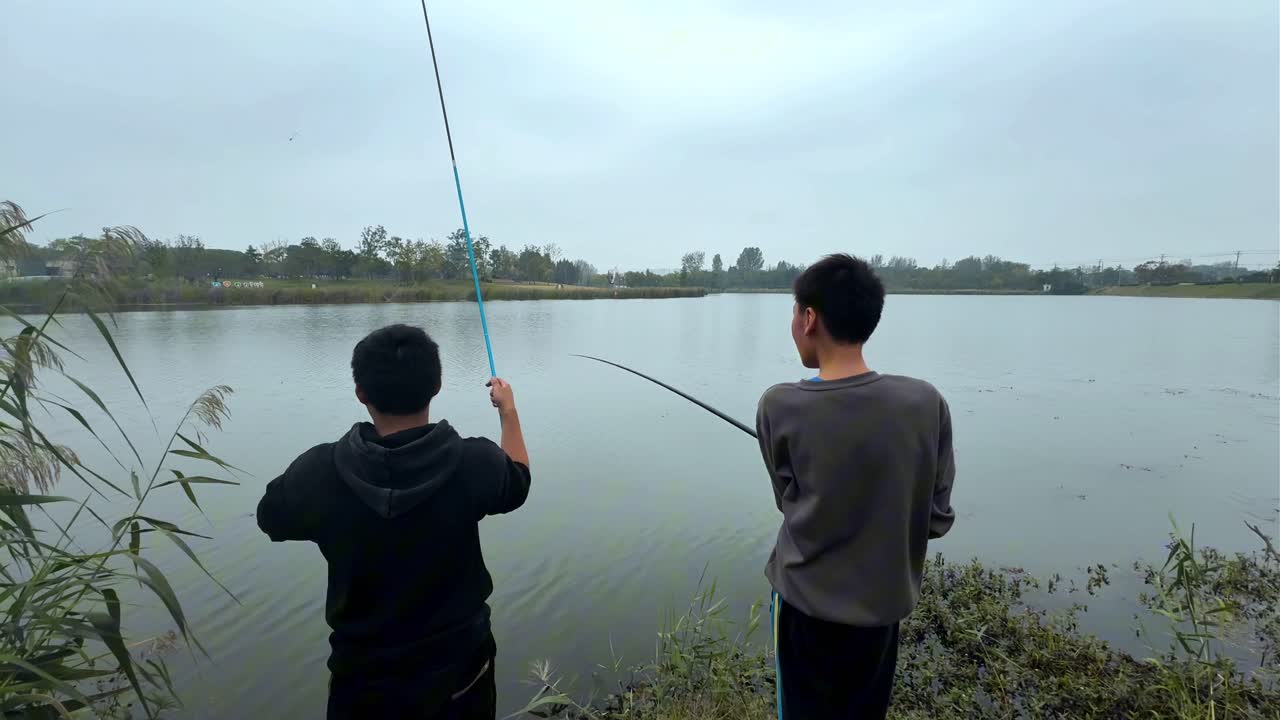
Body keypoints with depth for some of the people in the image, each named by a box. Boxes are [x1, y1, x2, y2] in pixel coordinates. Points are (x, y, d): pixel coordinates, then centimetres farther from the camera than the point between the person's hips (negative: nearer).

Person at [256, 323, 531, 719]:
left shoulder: (319, 472, -22)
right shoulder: (473, 463, -25)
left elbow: (270, 518, 1)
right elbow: (517, 481, 0)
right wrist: (508, 410, 13)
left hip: (364, 680, 0)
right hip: (460, 671, 0)